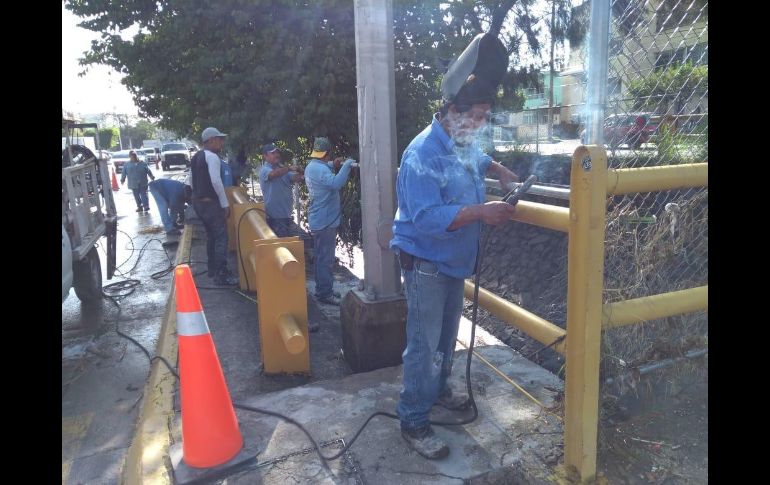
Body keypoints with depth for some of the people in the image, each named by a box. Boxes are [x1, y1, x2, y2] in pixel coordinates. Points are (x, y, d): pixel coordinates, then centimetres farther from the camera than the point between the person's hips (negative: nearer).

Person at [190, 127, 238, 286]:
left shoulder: (195, 157, 14)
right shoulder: (212, 157, -15)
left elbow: (192, 181, 20)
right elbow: (216, 181, -23)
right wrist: (225, 203, -19)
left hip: (198, 201, 10)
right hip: (210, 202, -10)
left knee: (211, 235, 19)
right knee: (221, 236, -7)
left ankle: (212, 269, 27)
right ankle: (221, 274, -8)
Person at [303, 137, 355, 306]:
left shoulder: (311, 166, 11)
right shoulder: (320, 169, -20)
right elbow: (336, 183, -36)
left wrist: (332, 166, 12)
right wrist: (346, 165, -25)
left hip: (319, 220, 10)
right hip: (325, 221, -10)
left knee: (322, 258, 17)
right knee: (326, 259, -4)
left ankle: (323, 289, 26)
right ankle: (324, 294, 2)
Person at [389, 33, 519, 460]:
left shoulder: (465, 143, 5)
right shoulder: (424, 153, -25)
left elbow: (480, 161, 31)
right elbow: (427, 218, -33)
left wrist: (502, 172, 13)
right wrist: (481, 212, -36)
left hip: (455, 259, 9)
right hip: (426, 262, -9)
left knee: (447, 335, 21)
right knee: (424, 344, -4)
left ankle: (438, 390, 41)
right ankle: (413, 422, 9)